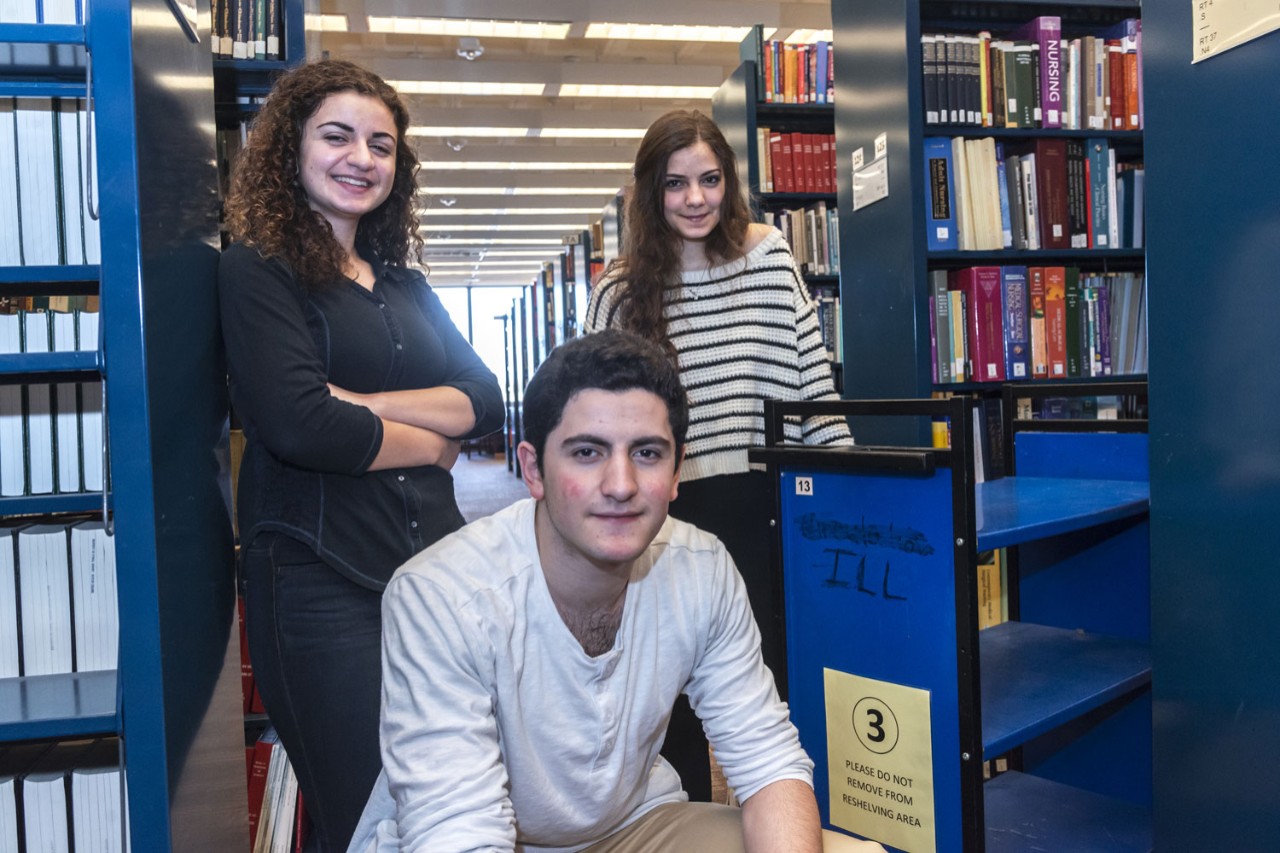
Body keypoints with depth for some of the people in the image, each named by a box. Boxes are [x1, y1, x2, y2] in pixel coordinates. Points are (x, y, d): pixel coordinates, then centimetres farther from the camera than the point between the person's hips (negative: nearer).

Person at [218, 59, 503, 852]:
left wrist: (363, 403, -12)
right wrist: (430, 443, -4)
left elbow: (486, 400, 3)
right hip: (322, 584, -6)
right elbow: (297, 424, -19)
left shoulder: (403, 284, 15)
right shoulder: (259, 269, -3)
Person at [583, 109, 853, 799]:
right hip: (670, 508, 0)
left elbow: (812, 373, 4)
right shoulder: (621, 290, 0)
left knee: (772, 667, 12)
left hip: (763, 503, 1)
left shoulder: (770, 257, 2)